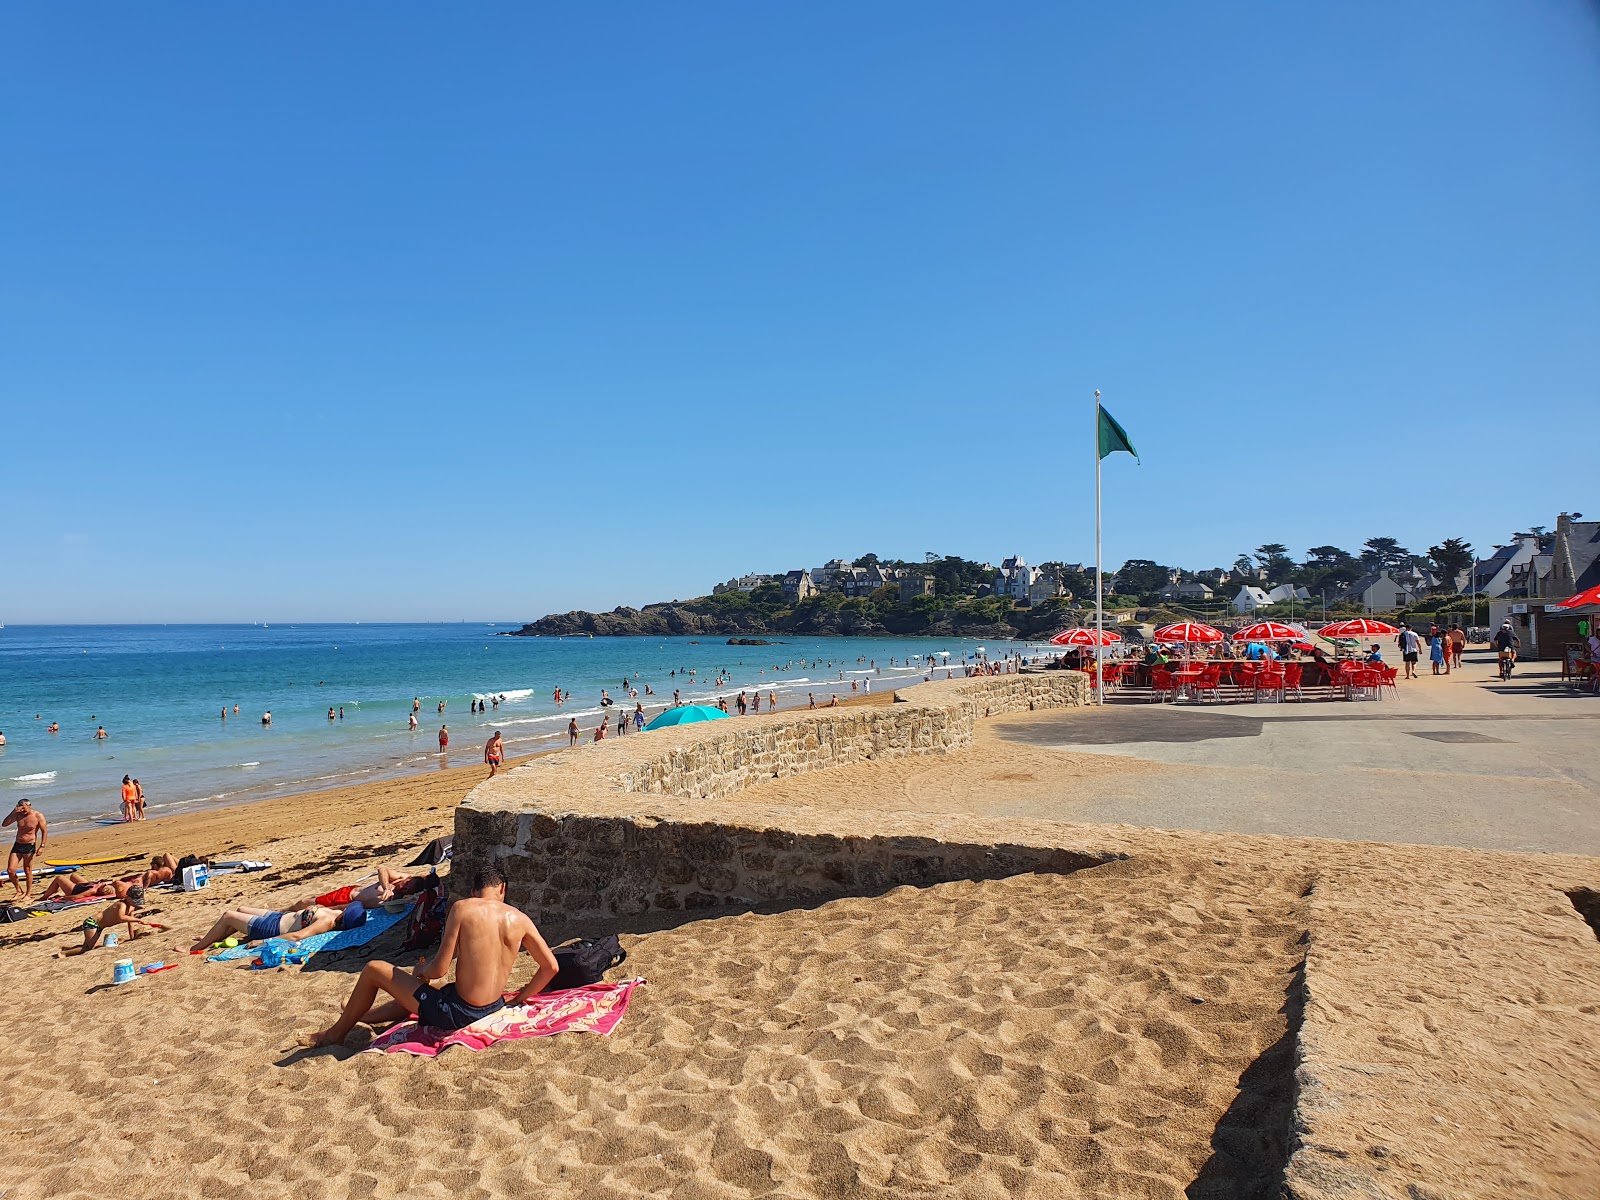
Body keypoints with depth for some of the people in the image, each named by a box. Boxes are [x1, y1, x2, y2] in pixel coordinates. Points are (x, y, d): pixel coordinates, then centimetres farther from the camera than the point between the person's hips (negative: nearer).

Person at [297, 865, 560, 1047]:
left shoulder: (463, 908, -13)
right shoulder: (520, 919, -2)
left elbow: (440, 969, -14)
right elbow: (550, 967, 1)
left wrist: (422, 971, 9)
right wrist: (521, 996, 17)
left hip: (456, 1014, -6)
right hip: (493, 1010, 6)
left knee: (373, 970, 13)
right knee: (417, 993, 35)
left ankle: (335, 1033, 33)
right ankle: (360, 1017, 54)